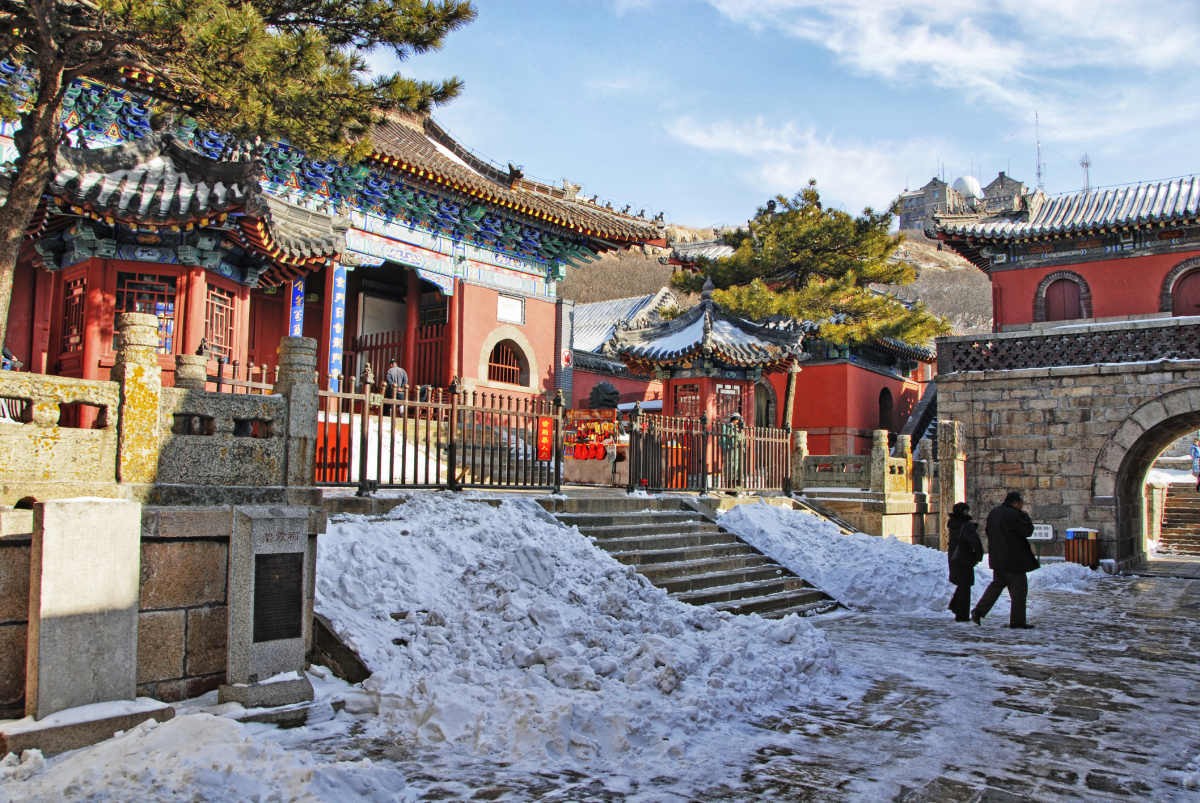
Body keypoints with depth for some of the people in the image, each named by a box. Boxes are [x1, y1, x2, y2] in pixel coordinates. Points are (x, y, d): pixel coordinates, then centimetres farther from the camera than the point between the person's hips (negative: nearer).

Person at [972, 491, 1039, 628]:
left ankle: (978, 612, 9)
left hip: (997, 558, 8)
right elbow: (1028, 530, -15)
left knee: (997, 584, 17)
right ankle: (1017, 620, 7)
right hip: (1013, 559, -8)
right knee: (1019, 588, 3)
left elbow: (988, 531, 17)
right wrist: (1024, 514, -4)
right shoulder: (1013, 515, -19)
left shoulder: (993, 512, 9)